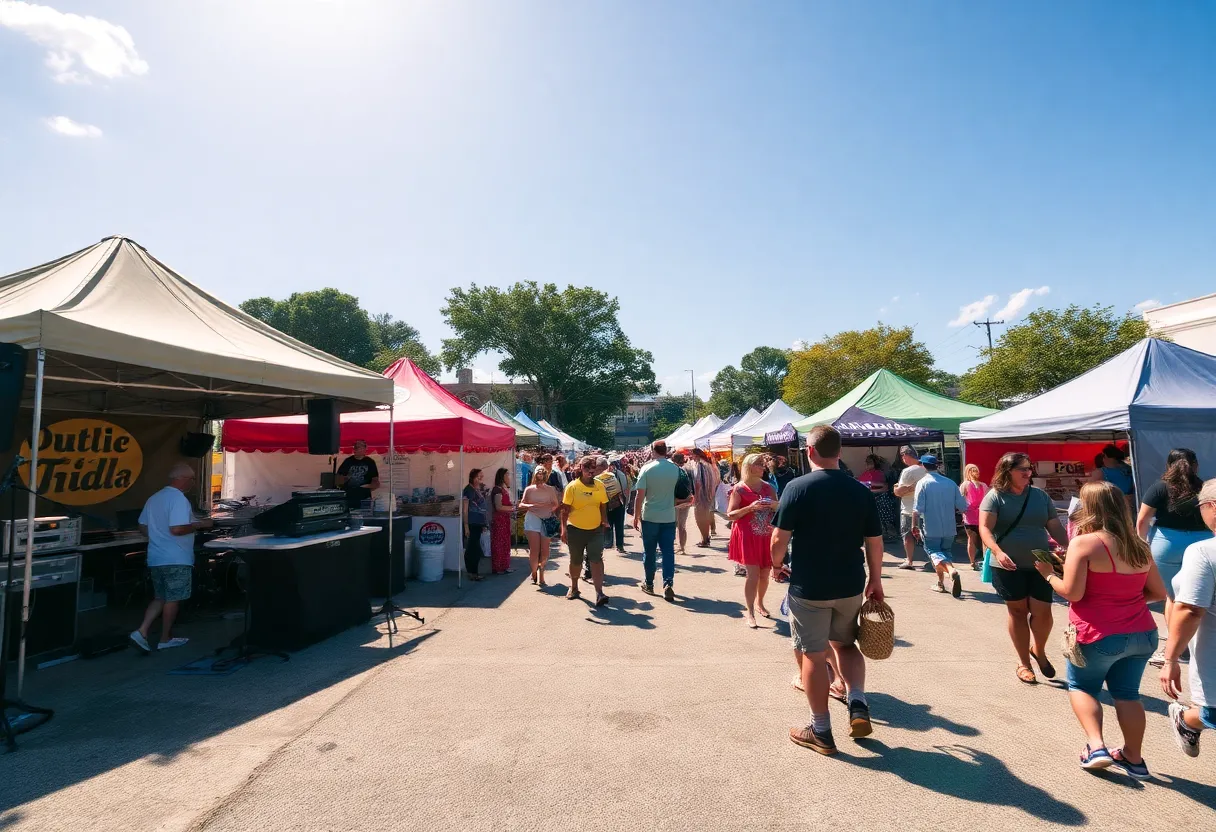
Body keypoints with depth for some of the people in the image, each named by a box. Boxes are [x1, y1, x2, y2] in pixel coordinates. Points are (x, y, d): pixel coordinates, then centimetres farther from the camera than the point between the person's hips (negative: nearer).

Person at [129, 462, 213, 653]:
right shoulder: (178, 499, -18)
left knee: (160, 598, 20)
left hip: (156, 558, 9)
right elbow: (176, 529, -27)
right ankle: (165, 639, 14)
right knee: (172, 599, 5)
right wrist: (200, 524, -14)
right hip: (176, 560, -8)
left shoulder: (154, 498, 12)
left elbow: (143, 527, 17)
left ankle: (141, 632, 8)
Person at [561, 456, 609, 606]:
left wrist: (605, 521, 5)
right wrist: (564, 529, -11)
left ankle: (599, 593, -10)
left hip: (596, 529, 1)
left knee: (597, 560, -10)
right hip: (576, 529, -1)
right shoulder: (572, 486, -9)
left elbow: (603, 506, 9)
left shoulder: (600, 485, 0)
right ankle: (574, 587, 37)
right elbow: (565, 509, -8)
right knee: (576, 561, 14)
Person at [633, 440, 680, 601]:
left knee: (649, 552, 11)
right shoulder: (675, 469, 0)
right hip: (669, 517, 2)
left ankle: (649, 584, 21)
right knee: (668, 551, 5)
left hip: (650, 517, -2)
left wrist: (636, 516, -4)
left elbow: (639, 495, -12)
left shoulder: (647, 468, -10)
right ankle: (668, 584, -6)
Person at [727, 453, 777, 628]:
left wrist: (776, 505, -7)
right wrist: (750, 508, -21)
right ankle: (749, 613, 1)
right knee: (753, 574, -10)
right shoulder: (739, 489, -6)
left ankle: (759, 603, 36)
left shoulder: (768, 487, 8)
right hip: (747, 537, -5)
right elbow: (730, 514, -8)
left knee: (765, 574, 12)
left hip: (766, 537, 5)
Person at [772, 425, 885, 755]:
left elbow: (779, 540, -15)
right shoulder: (861, 490, -2)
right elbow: (875, 541, 3)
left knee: (813, 655, 9)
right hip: (851, 585, 4)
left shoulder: (797, 488, -14)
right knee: (846, 644, 26)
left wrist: (776, 564, 5)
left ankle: (821, 732, 19)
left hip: (808, 586, -4)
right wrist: (876, 580, 16)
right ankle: (858, 705, 12)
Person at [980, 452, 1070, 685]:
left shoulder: (1040, 495, 7)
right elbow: (985, 528, -15)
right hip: (1008, 567, -3)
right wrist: (997, 552, -31)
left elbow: (1055, 527, 9)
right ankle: (1024, 663, 23)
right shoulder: (995, 496, -8)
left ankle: (1040, 651, 32)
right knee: (1017, 612, 8)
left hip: (1039, 565, 3)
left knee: (1042, 612, 1)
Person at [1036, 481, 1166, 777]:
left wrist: (1048, 574, -1)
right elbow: (1159, 592, 12)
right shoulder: (1139, 547, 5)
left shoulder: (1084, 543, -16)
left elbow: (1072, 593, -18)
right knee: (1126, 693, 19)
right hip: (1142, 634, 6)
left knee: (1081, 686, 16)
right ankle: (1134, 758, 26)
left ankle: (1096, 747, 4)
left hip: (1100, 635, -6)